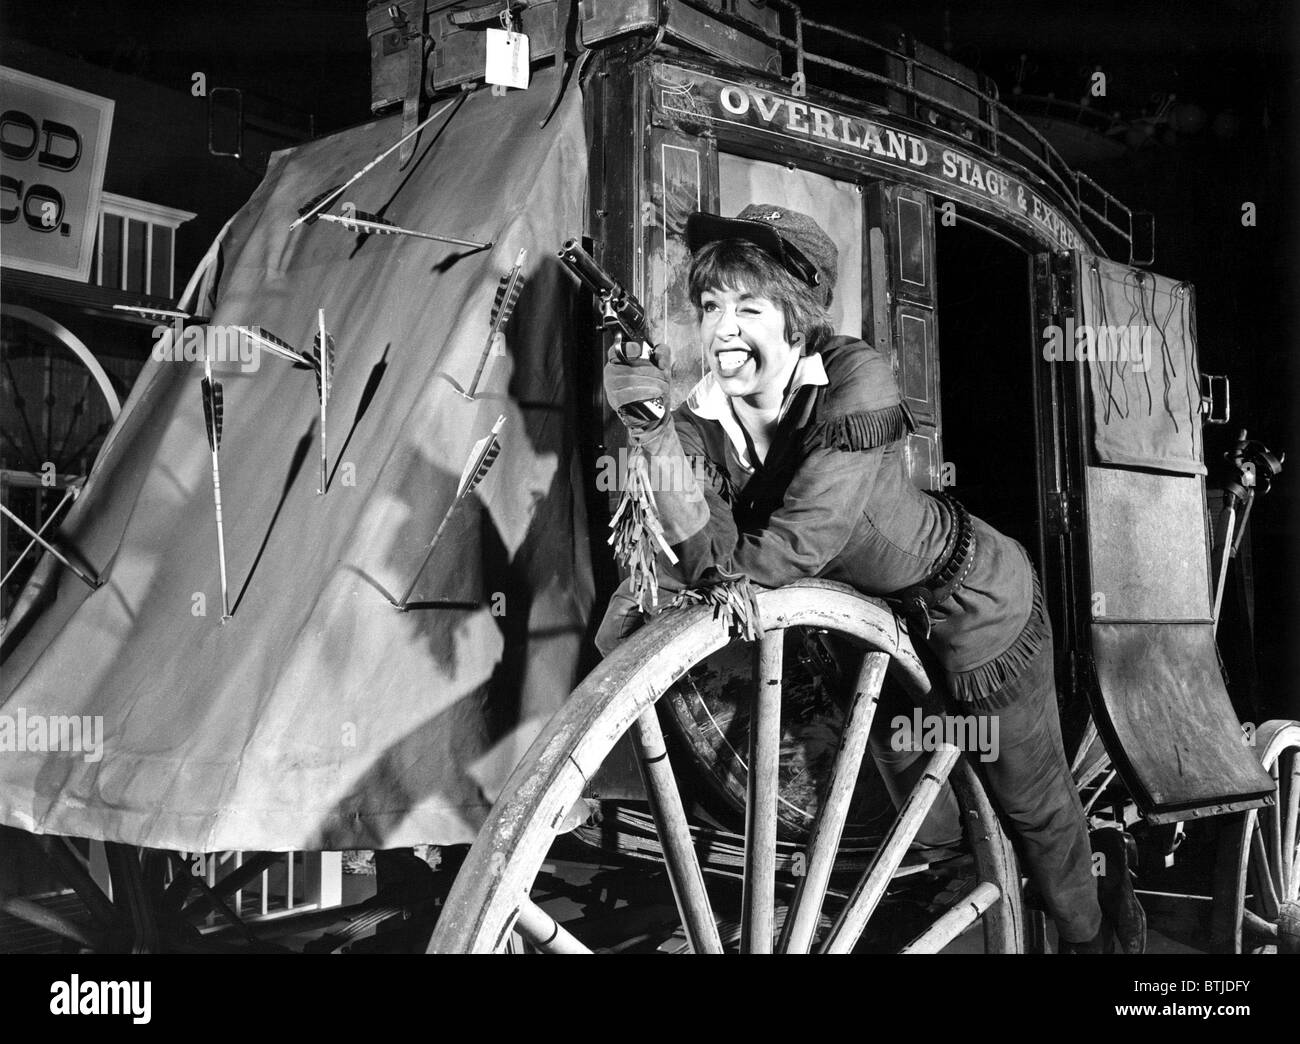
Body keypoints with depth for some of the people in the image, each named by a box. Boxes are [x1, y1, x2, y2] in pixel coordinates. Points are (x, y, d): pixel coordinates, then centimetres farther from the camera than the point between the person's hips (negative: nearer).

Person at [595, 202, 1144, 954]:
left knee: (1034, 804, 16)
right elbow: (698, 561, -26)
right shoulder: (705, 418, -18)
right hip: (874, 610, 5)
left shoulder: (856, 380, -34)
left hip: (978, 604, -4)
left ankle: (1092, 933, 45)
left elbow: (768, 560, -42)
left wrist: (660, 436, -47)